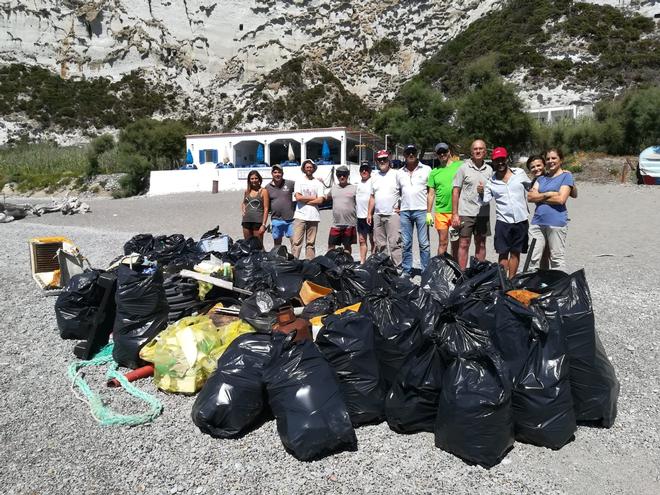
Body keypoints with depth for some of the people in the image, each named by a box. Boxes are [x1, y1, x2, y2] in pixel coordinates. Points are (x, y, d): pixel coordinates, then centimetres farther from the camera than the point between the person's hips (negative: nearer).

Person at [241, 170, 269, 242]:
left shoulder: (263, 191, -2)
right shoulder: (247, 191, 12)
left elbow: (266, 209, -5)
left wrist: (263, 224, -12)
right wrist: (243, 209, 7)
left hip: (258, 221, -5)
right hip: (246, 221, 5)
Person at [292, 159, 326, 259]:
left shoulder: (318, 183, 11)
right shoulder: (299, 182, 10)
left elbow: (320, 200, -1)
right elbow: (298, 197, -4)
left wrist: (305, 200, -4)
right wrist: (313, 198, -2)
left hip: (313, 216, 1)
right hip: (300, 216, -1)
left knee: (311, 243, 3)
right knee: (296, 241, -7)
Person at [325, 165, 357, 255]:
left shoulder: (354, 188, 1)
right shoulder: (333, 187, 11)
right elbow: (327, 197, 28)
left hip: (349, 224, -3)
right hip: (335, 224, 3)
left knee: (347, 246, 9)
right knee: (331, 246, 3)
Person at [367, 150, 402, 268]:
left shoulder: (396, 175, -2)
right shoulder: (375, 178, 16)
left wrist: (401, 208, -10)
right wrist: (369, 213, 13)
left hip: (393, 215, -6)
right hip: (377, 215, 6)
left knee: (394, 243, -10)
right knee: (380, 244, 11)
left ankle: (398, 267, -8)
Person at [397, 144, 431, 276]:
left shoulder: (426, 170, 5)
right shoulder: (400, 173, 15)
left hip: (421, 210, -3)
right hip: (405, 211, 3)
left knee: (424, 243, -2)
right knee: (406, 244, 7)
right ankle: (406, 271, 15)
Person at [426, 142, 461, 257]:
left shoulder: (460, 165, 3)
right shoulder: (434, 172, 10)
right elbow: (431, 194, 11)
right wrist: (428, 213, 7)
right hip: (441, 212, 1)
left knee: (456, 243, 8)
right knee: (443, 242, 4)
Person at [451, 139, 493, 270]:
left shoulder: (489, 170, 10)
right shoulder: (463, 168, -1)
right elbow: (455, 191, -3)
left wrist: (485, 190, -10)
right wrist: (454, 214, -9)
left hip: (483, 213, 4)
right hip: (465, 213, -4)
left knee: (481, 245, 10)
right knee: (463, 245, -2)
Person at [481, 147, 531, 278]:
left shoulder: (520, 173, 3)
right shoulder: (491, 181, 2)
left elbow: (531, 187, 17)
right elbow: (485, 201, -4)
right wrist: (481, 193, -20)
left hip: (521, 221, 1)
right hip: (503, 222, -1)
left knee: (515, 253, 10)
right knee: (503, 253, 2)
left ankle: (511, 280, 20)